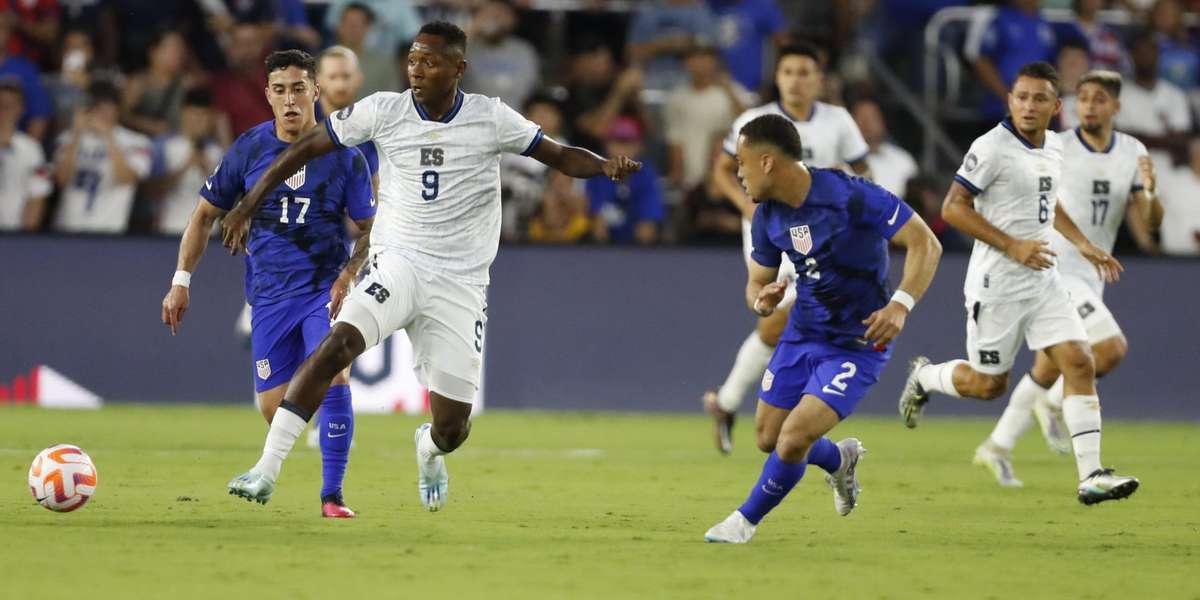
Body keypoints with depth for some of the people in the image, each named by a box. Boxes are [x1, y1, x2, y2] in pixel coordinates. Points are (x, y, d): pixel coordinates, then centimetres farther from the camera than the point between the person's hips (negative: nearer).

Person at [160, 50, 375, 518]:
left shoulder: (343, 156, -6)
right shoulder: (249, 149, -2)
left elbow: (369, 229, 3)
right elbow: (205, 215, 8)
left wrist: (348, 276, -14)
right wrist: (181, 281, 2)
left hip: (325, 290, -2)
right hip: (270, 295, 2)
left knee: (334, 378, -22)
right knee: (273, 406, -1)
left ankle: (332, 496, -13)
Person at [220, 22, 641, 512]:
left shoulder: (490, 118, -4)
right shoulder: (384, 111, -4)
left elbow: (560, 156, 1)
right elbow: (306, 147, 4)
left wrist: (606, 167, -20)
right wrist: (247, 207, 1)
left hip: (460, 283, 0)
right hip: (397, 264, 0)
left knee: (452, 429, 0)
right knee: (339, 342, -31)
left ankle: (429, 449, 41)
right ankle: (267, 469, -30)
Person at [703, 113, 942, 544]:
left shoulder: (850, 196, -24)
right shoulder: (768, 216, -3)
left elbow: (925, 243, -22)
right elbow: (757, 282, 10)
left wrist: (900, 305, -34)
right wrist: (761, 300, -15)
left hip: (857, 343, -7)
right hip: (802, 333, 7)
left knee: (794, 439, -17)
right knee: (768, 438, 11)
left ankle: (747, 519, 8)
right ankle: (840, 460, 43)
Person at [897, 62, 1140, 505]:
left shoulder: (1054, 147, 9)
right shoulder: (992, 148, -15)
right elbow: (953, 208, -17)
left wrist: (1083, 244, 19)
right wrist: (1012, 246, -21)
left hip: (1043, 281, 6)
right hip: (997, 283, -6)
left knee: (1079, 363, -8)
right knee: (988, 384, 3)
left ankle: (1090, 476, -10)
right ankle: (924, 377, 35)